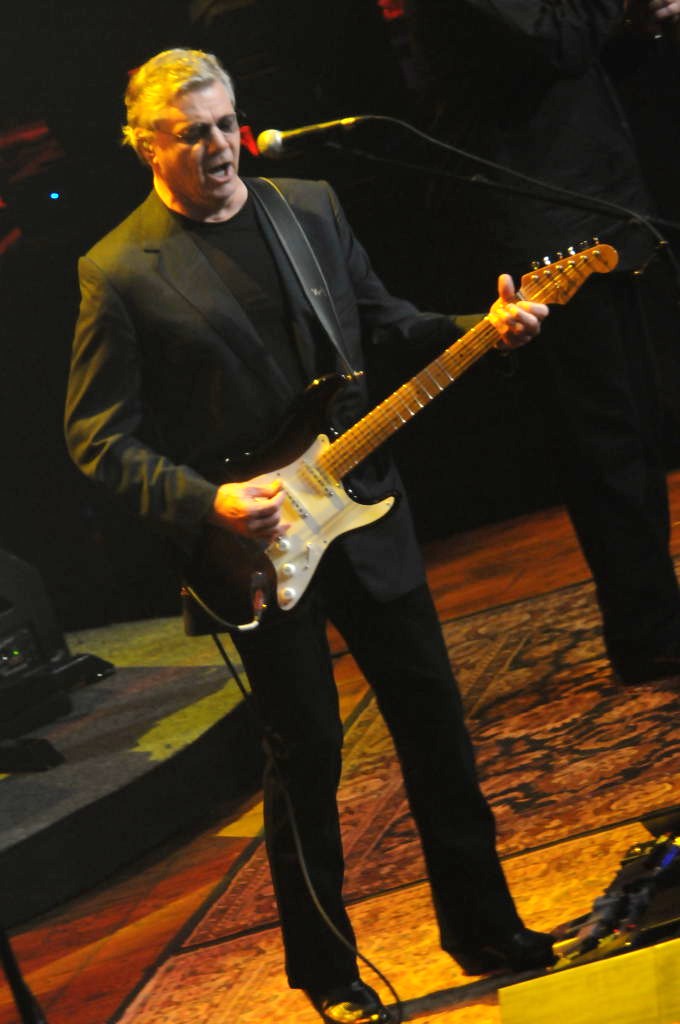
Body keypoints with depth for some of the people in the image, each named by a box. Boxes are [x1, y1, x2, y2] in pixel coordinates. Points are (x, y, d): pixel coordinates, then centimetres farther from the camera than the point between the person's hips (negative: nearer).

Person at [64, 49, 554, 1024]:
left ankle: (483, 926, 27)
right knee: (306, 752, 4)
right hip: (256, 546, -4)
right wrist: (209, 503, -21)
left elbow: (383, 320, 16)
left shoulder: (311, 206, 5)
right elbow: (97, 439, -9)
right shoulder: (120, 272, -10)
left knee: (434, 717, 10)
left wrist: (484, 328, -1)